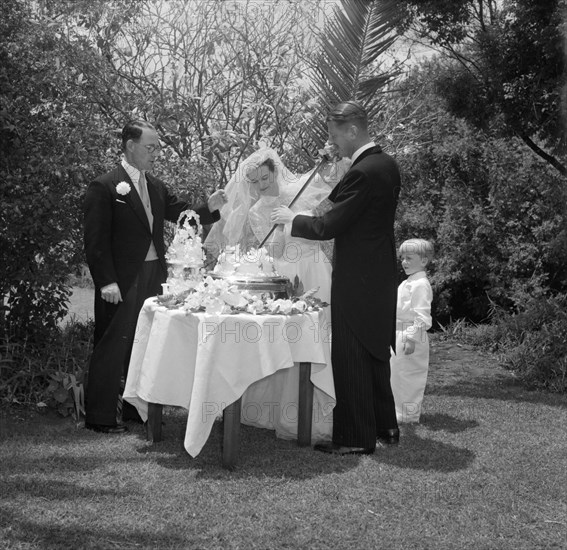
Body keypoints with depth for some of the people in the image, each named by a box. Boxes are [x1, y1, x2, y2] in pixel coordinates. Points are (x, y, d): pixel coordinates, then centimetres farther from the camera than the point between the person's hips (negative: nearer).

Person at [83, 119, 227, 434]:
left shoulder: (156, 187, 12)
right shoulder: (104, 187, -9)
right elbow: (96, 240, -12)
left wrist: (210, 207, -2)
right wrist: (106, 282, -18)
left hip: (154, 277, 7)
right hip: (122, 281, -7)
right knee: (112, 347, -1)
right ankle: (99, 417, 9)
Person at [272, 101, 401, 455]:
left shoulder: (362, 173, -21)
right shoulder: (388, 164, 8)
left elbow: (329, 227, -19)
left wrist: (291, 219, -5)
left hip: (356, 280, -10)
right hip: (381, 276, 10)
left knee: (350, 358, 0)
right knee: (376, 352, 19)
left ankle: (357, 439, 8)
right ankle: (385, 426, 31)